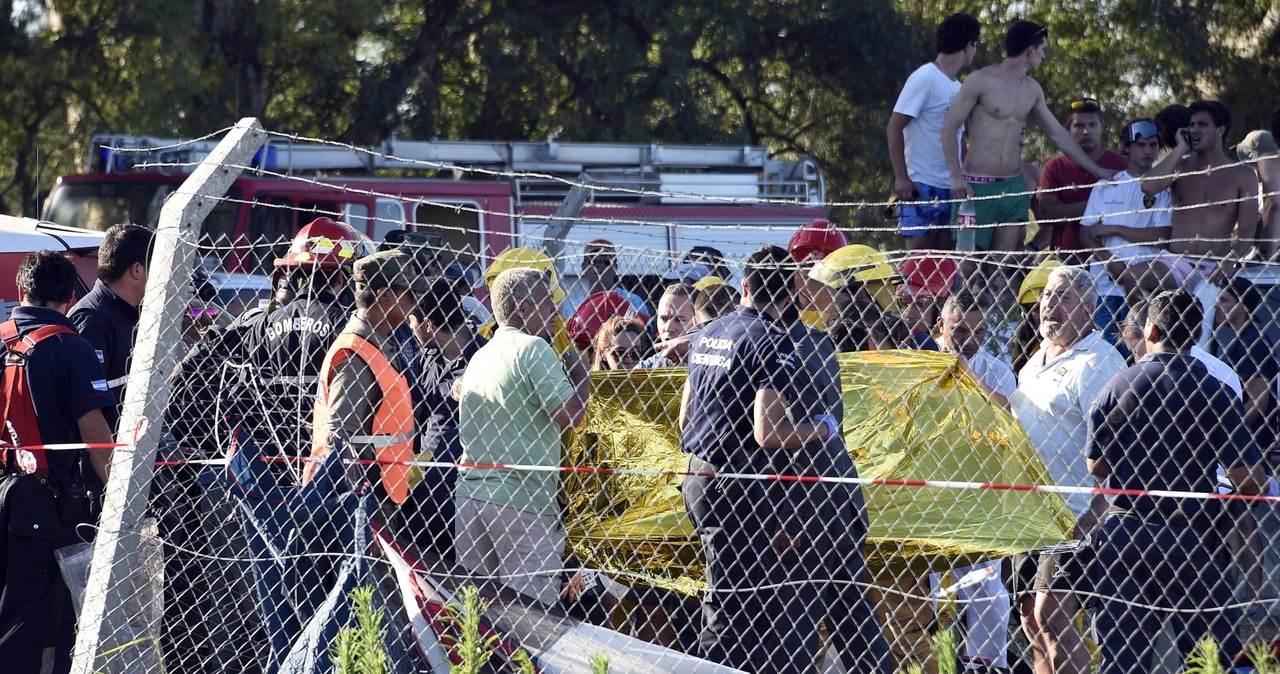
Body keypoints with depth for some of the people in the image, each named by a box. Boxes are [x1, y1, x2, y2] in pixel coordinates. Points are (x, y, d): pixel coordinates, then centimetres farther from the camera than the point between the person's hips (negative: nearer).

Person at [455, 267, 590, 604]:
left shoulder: (479, 356, 17)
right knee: (532, 612, -9)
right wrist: (581, 376, 2)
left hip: (469, 493, 8)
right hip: (522, 500, -8)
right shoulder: (533, 347, -9)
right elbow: (569, 414, -16)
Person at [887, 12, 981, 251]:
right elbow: (894, 128, -11)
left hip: (952, 187, 7)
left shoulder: (957, 86, 15)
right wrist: (901, 178, -16)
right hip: (922, 187, -7)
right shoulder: (924, 78, -9)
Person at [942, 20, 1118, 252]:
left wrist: (1098, 171, 18)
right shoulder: (981, 81, -8)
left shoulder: (1031, 89, 12)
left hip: (1013, 188, 6)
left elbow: (1058, 134, 19)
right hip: (977, 187, -6)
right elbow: (950, 128, -7)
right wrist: (955, 177, -17)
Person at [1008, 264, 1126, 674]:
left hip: (1074, 517, -9)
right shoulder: (1037, 361, 18)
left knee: (1051, 614, -18)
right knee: (1030, 618, 8)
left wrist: (1092, 516, -25)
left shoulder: (1097, 363, -11)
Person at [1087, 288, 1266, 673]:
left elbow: (1096, 466, 7)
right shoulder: (1214, 392, -8)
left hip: (1125, 534, 2)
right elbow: (1249, 480, -10)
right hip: (1192, 538, -2)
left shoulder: (1116, 388, -2)